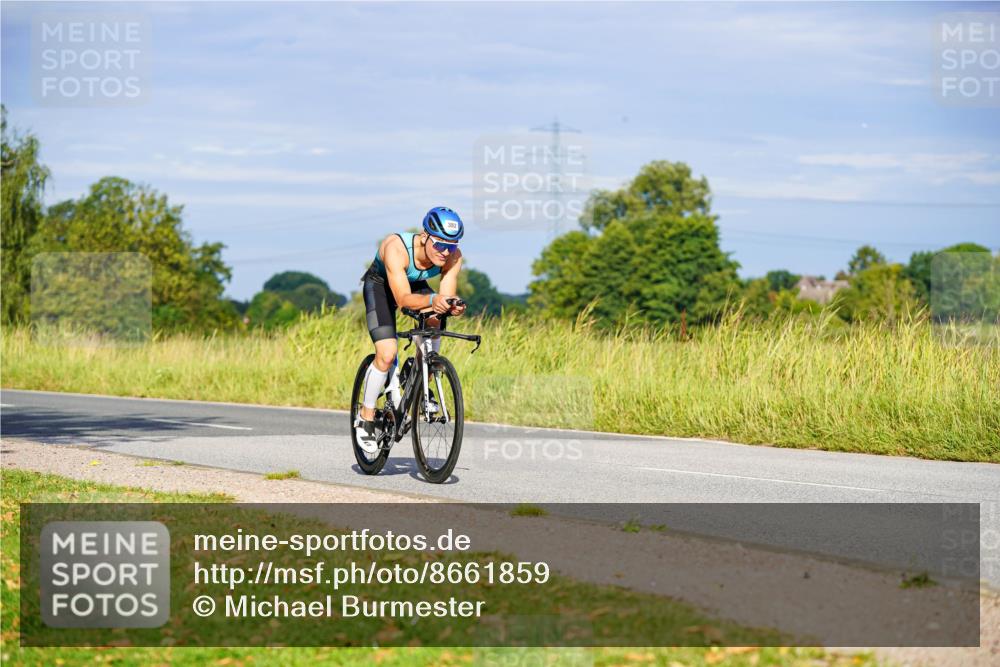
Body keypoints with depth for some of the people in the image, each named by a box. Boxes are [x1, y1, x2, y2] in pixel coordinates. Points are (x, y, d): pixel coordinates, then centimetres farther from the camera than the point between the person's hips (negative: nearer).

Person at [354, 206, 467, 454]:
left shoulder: (453, 257, -27)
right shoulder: (396, 248, -40)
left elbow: (446, 298, -28)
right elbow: (403, 298, -45)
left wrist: (453, 307, -51)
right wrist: (432, 299, -63)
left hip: (416, 285, 4)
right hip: (381, 285, -4)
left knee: (433, 322, -28)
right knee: (387, 355, -21)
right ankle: (365, 418, -2)